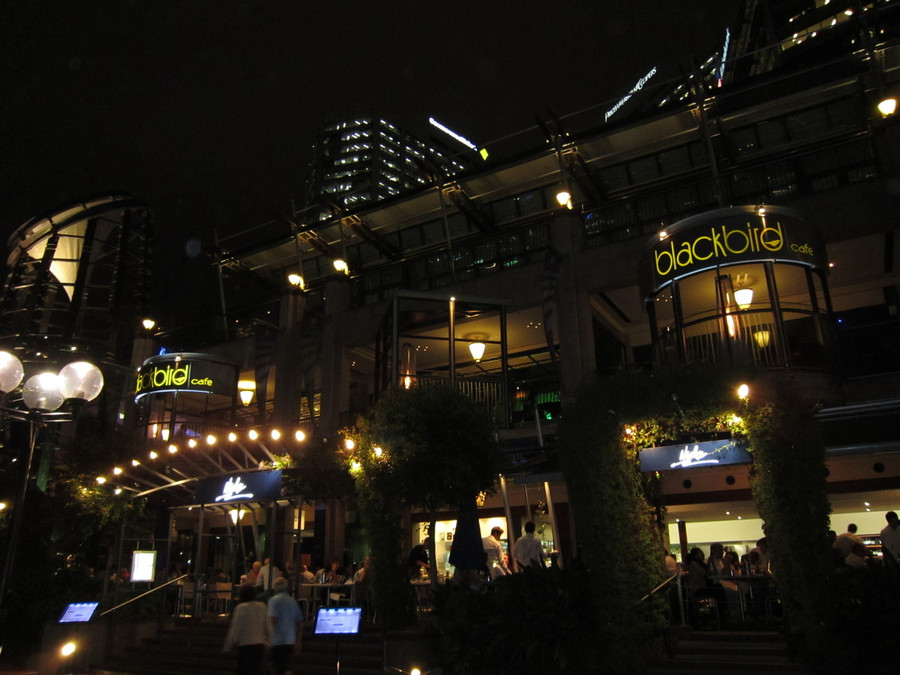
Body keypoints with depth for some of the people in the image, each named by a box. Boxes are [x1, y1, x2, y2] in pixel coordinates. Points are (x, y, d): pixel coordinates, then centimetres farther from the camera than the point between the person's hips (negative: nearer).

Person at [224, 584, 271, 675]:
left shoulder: (241, 608, -8)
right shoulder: (262, 607, 7)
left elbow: (235, 629, -7)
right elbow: (268, 628, 10)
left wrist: (227, 647, 3)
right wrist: (268, 641, 22)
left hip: (245, 646, -5)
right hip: (260, 645, 5)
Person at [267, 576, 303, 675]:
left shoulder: (274, 600, -7)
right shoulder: (293, 601, 10)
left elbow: (273, 619, -18)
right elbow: (300, 623, 12)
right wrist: (299, 642, 18)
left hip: (277, 640, -6)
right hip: (290, 640, 6)